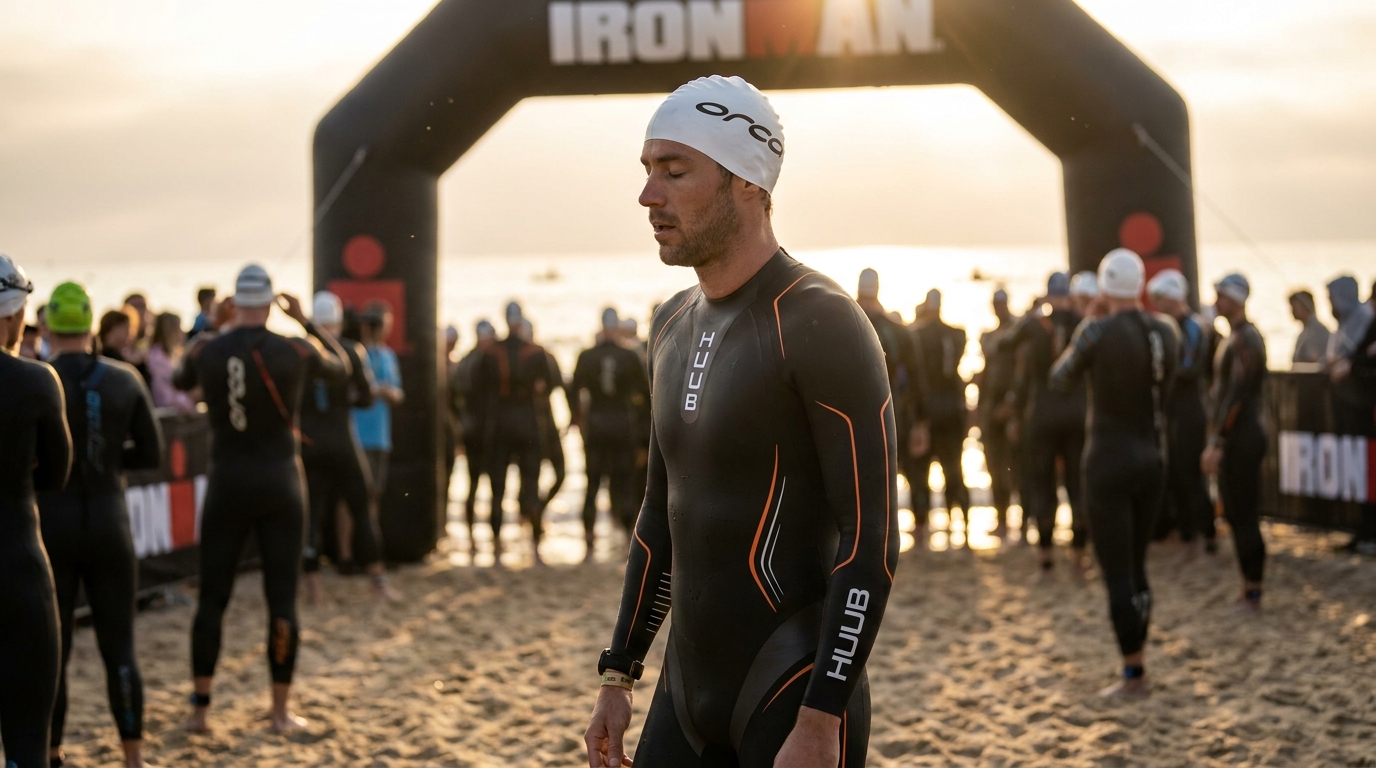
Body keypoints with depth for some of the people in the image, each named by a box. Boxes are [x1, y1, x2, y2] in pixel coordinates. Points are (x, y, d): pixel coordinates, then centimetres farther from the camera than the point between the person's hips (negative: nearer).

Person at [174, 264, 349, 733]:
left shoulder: (206, 351, -4)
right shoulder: (296, 351, -8)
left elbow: (181, 382, 20)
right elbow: (341, 369, 14)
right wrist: (306, 320, 18)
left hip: (227, 485, 1)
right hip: (280, 486, -1)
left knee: (212, 598, 8)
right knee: (282, 600, 4)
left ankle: (200, 708, 8)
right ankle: (281, 711, 7)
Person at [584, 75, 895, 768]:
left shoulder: (818, 323, -14)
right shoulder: (674, 327, 11)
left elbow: (870, 541, -17)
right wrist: (618, 676, 16)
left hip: (793, 701, -7)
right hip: (688, 693, 7)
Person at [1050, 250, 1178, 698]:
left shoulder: (1098, 331, -16)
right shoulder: (1166, 331, 1)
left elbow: (1059, 381, -1)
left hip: (1109, 459, -6)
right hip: (1153, 457, 6)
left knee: (1117, 574, 0)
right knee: (1136, 567, 18)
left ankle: (1134, 677, 3)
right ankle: (1137, 663, 22)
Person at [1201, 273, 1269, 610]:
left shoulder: (1245, 339, -17)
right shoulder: (1237, 336, 14)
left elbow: (1236, 393, -22)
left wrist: (1217, 443, -23)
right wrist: (1217, 439, 20)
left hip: (1240, 438, -10)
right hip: (1236, 438, 10)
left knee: (1242, 515, -5)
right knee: (1240, 514, 14)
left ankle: (1252, 590, 0)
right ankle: (1251, 587, 20)